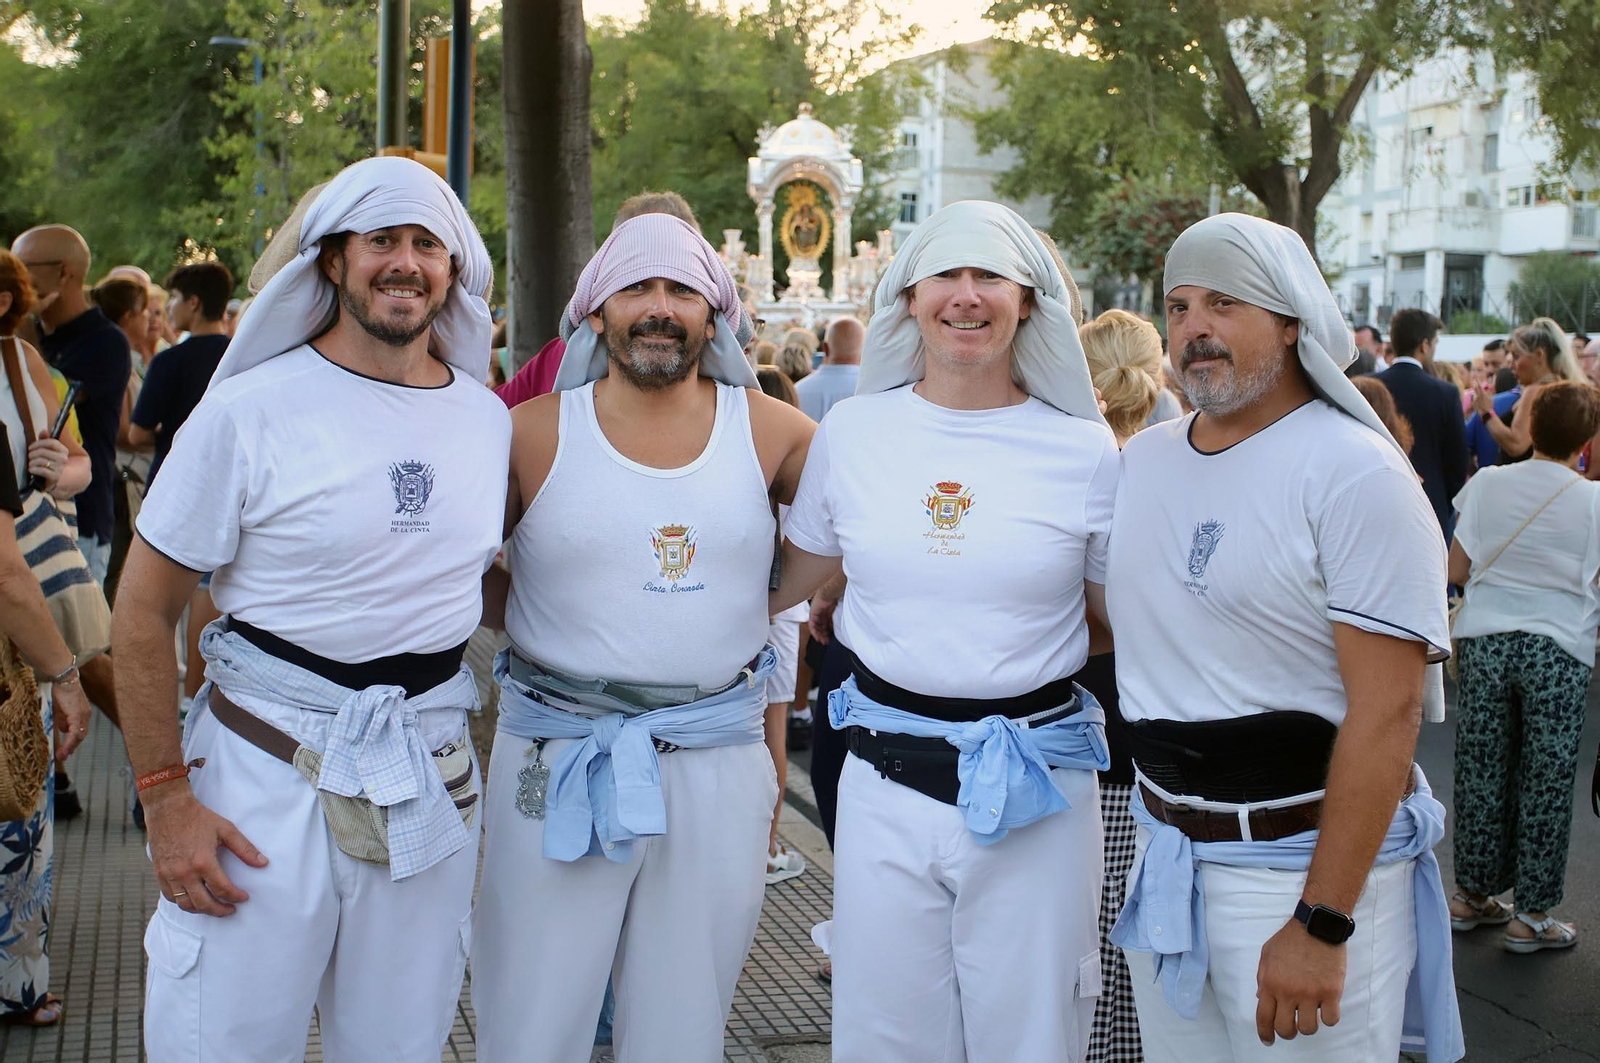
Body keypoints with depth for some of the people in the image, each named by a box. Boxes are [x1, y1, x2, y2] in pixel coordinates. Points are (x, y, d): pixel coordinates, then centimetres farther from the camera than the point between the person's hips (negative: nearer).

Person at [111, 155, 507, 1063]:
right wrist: (167, 799, -11)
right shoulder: (252, 410, -9)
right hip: (265, 776, -4)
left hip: (430, 782, 4)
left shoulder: (490, 418, 5)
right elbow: (144, 614, -6)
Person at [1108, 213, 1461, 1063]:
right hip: (1166, 855, 6)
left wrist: (1322, 923, -21)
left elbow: (1387, 713, -19)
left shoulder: (1355, 474, -14)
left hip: (1307, 859, -6)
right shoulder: (1141, 461, 6)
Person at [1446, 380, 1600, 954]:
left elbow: (1456, 571, 1)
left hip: (1486, 641, 3)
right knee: (1545, 781, 5)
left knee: (1482, 771, 11)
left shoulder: (1487, 484, -1)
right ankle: (1532, 915, 10)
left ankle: (1472, 895, 21)